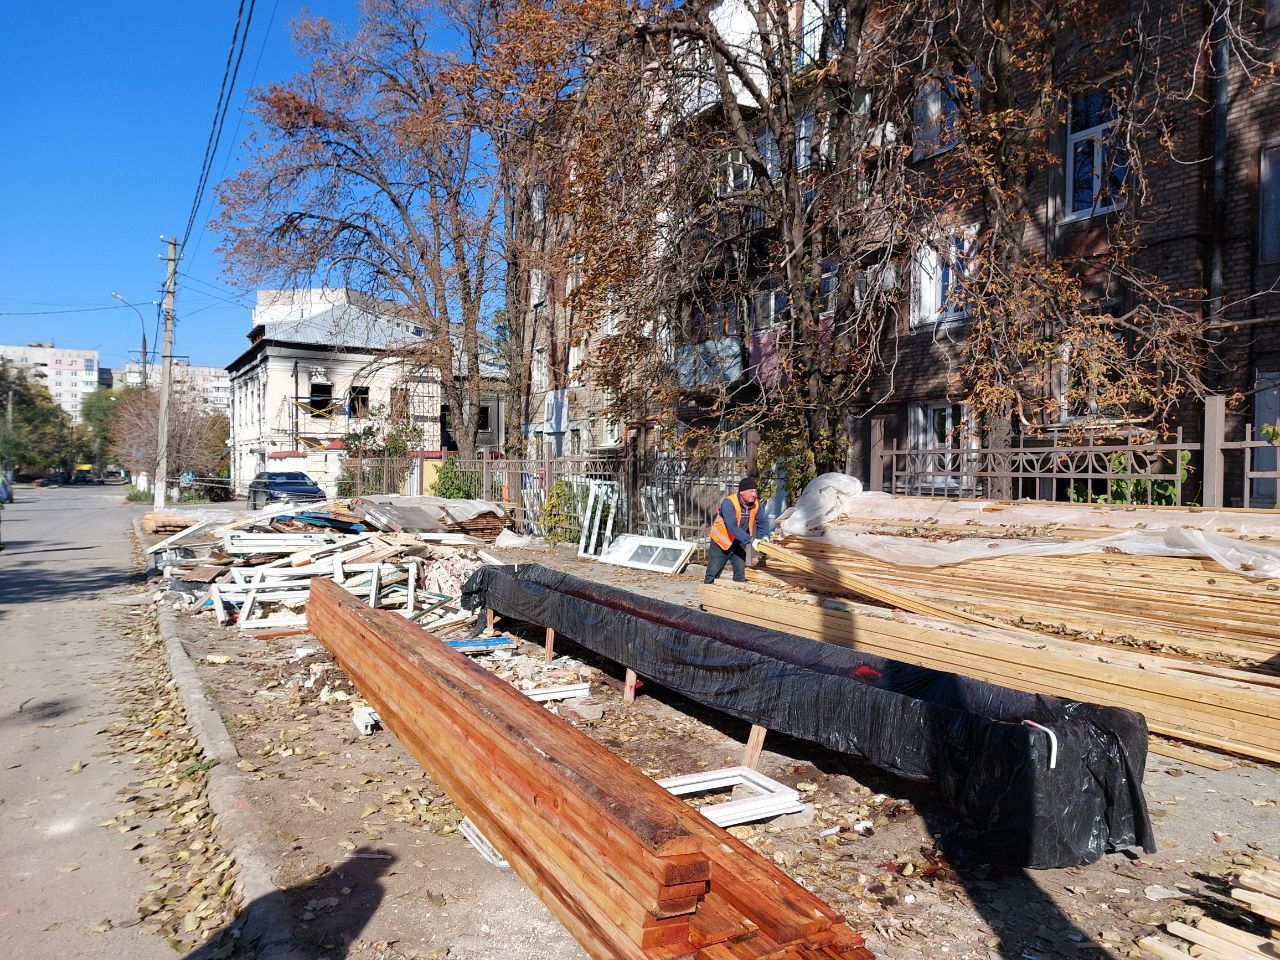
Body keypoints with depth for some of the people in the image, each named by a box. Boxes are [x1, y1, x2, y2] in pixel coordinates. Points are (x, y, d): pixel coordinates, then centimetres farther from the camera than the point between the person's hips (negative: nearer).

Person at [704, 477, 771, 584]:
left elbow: (762, 521, -3)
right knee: (712, 575, 2)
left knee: (740, 573, 6)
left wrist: (764, 536, -23)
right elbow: (732, 527, -36)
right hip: (721, 541, -5)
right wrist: (750, 540, -43)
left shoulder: (755, 503, -10)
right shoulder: (728, 503, -29)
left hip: (739, 543, 5)